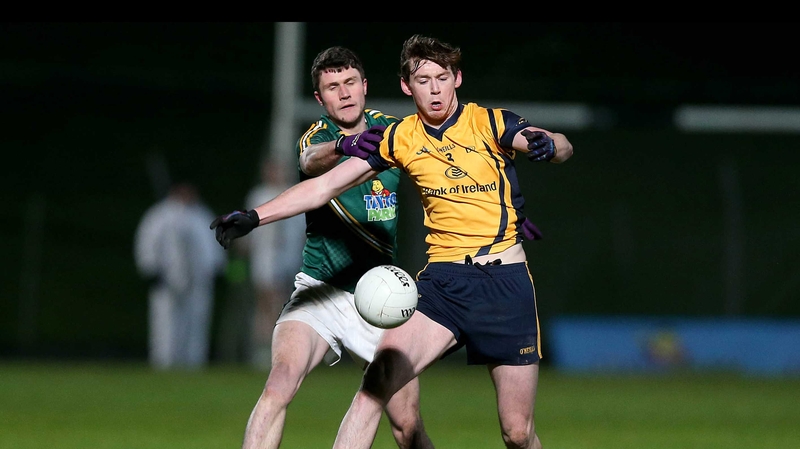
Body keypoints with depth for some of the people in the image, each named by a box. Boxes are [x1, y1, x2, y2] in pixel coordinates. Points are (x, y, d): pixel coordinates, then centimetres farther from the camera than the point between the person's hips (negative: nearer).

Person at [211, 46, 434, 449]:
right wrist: (343, 146, -53)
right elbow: (311, 161, -29)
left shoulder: (390, 129, 5)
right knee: (279, 385, -27)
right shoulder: (316, 136, -5)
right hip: (322, 291, -3)